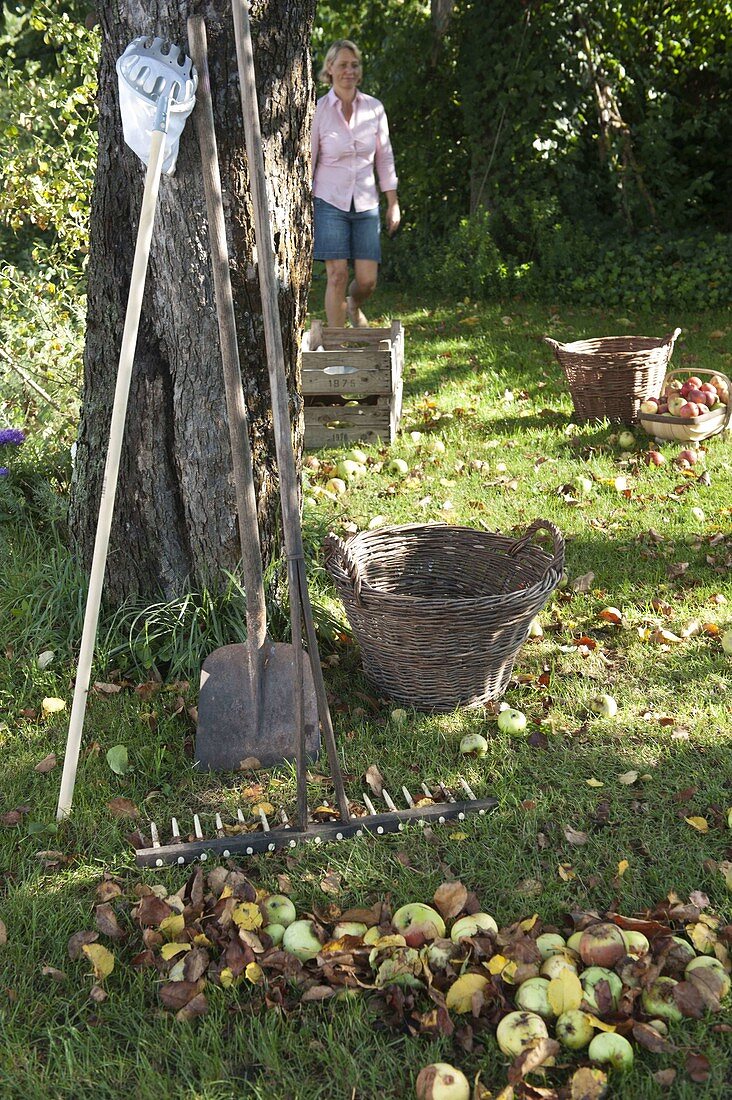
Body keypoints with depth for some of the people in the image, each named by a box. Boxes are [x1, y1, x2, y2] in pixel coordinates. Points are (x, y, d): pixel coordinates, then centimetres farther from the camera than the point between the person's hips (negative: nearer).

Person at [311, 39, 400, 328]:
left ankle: (353, 306, 35)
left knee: (367, 280, -1)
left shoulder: (374, 108, 4)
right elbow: (307, 162, 0)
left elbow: (385, 158, 10)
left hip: (366, 205, 3)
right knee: (337, 276, -9)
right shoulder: (318, 110, -3)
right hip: (330, 203, -3)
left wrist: (393, 203, 8)